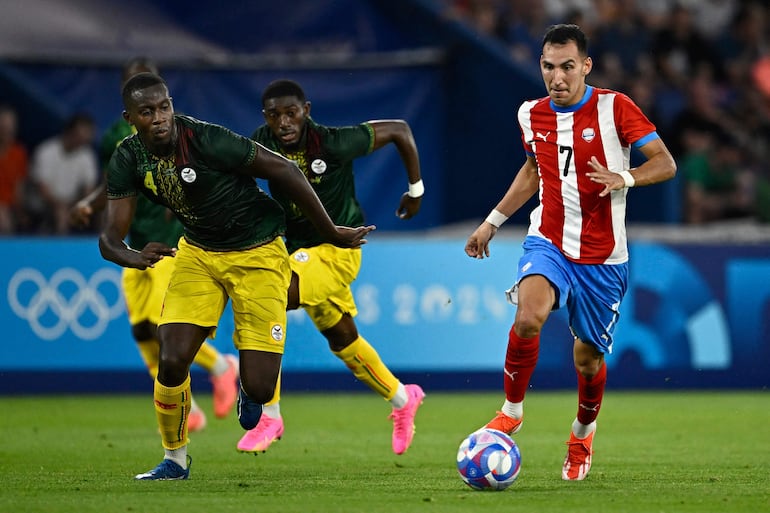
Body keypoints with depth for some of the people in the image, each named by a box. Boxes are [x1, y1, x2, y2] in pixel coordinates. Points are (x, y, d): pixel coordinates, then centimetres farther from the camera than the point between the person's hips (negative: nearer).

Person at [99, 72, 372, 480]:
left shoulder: (207, 140, -28)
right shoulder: (128, 159, -11)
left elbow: (283, 171, -18)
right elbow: (109, 239, -10)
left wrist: (331, 232, -10)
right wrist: (135, 257, -35)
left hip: (257, 254, -4)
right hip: (198, 252, 4)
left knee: (259, 388, -10)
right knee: (172, 362, -14)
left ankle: (249, 387, 31)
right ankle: (175, 458, 12)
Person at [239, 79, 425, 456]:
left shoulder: (334, 143, -22)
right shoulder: (261, 143, -9)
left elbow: (399, 130, -9)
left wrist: (415, 189, 0)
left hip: (336, 248, -7)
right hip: (297, 249, 7)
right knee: (342, 340, 21)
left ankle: (269, 415, -18)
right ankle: (403, 399, 46)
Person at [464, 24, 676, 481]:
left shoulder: (614, 108, -10)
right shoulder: (532, 115, 3)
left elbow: (666, 164, -10)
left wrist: (623, 178, -29)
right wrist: (493, 222, 21)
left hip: (602, 258, -2)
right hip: (548, 242, 2)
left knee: (588, 358, 7)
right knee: (529, 316, -29)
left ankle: (583, 432, 38)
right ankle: (512, 411, -9)